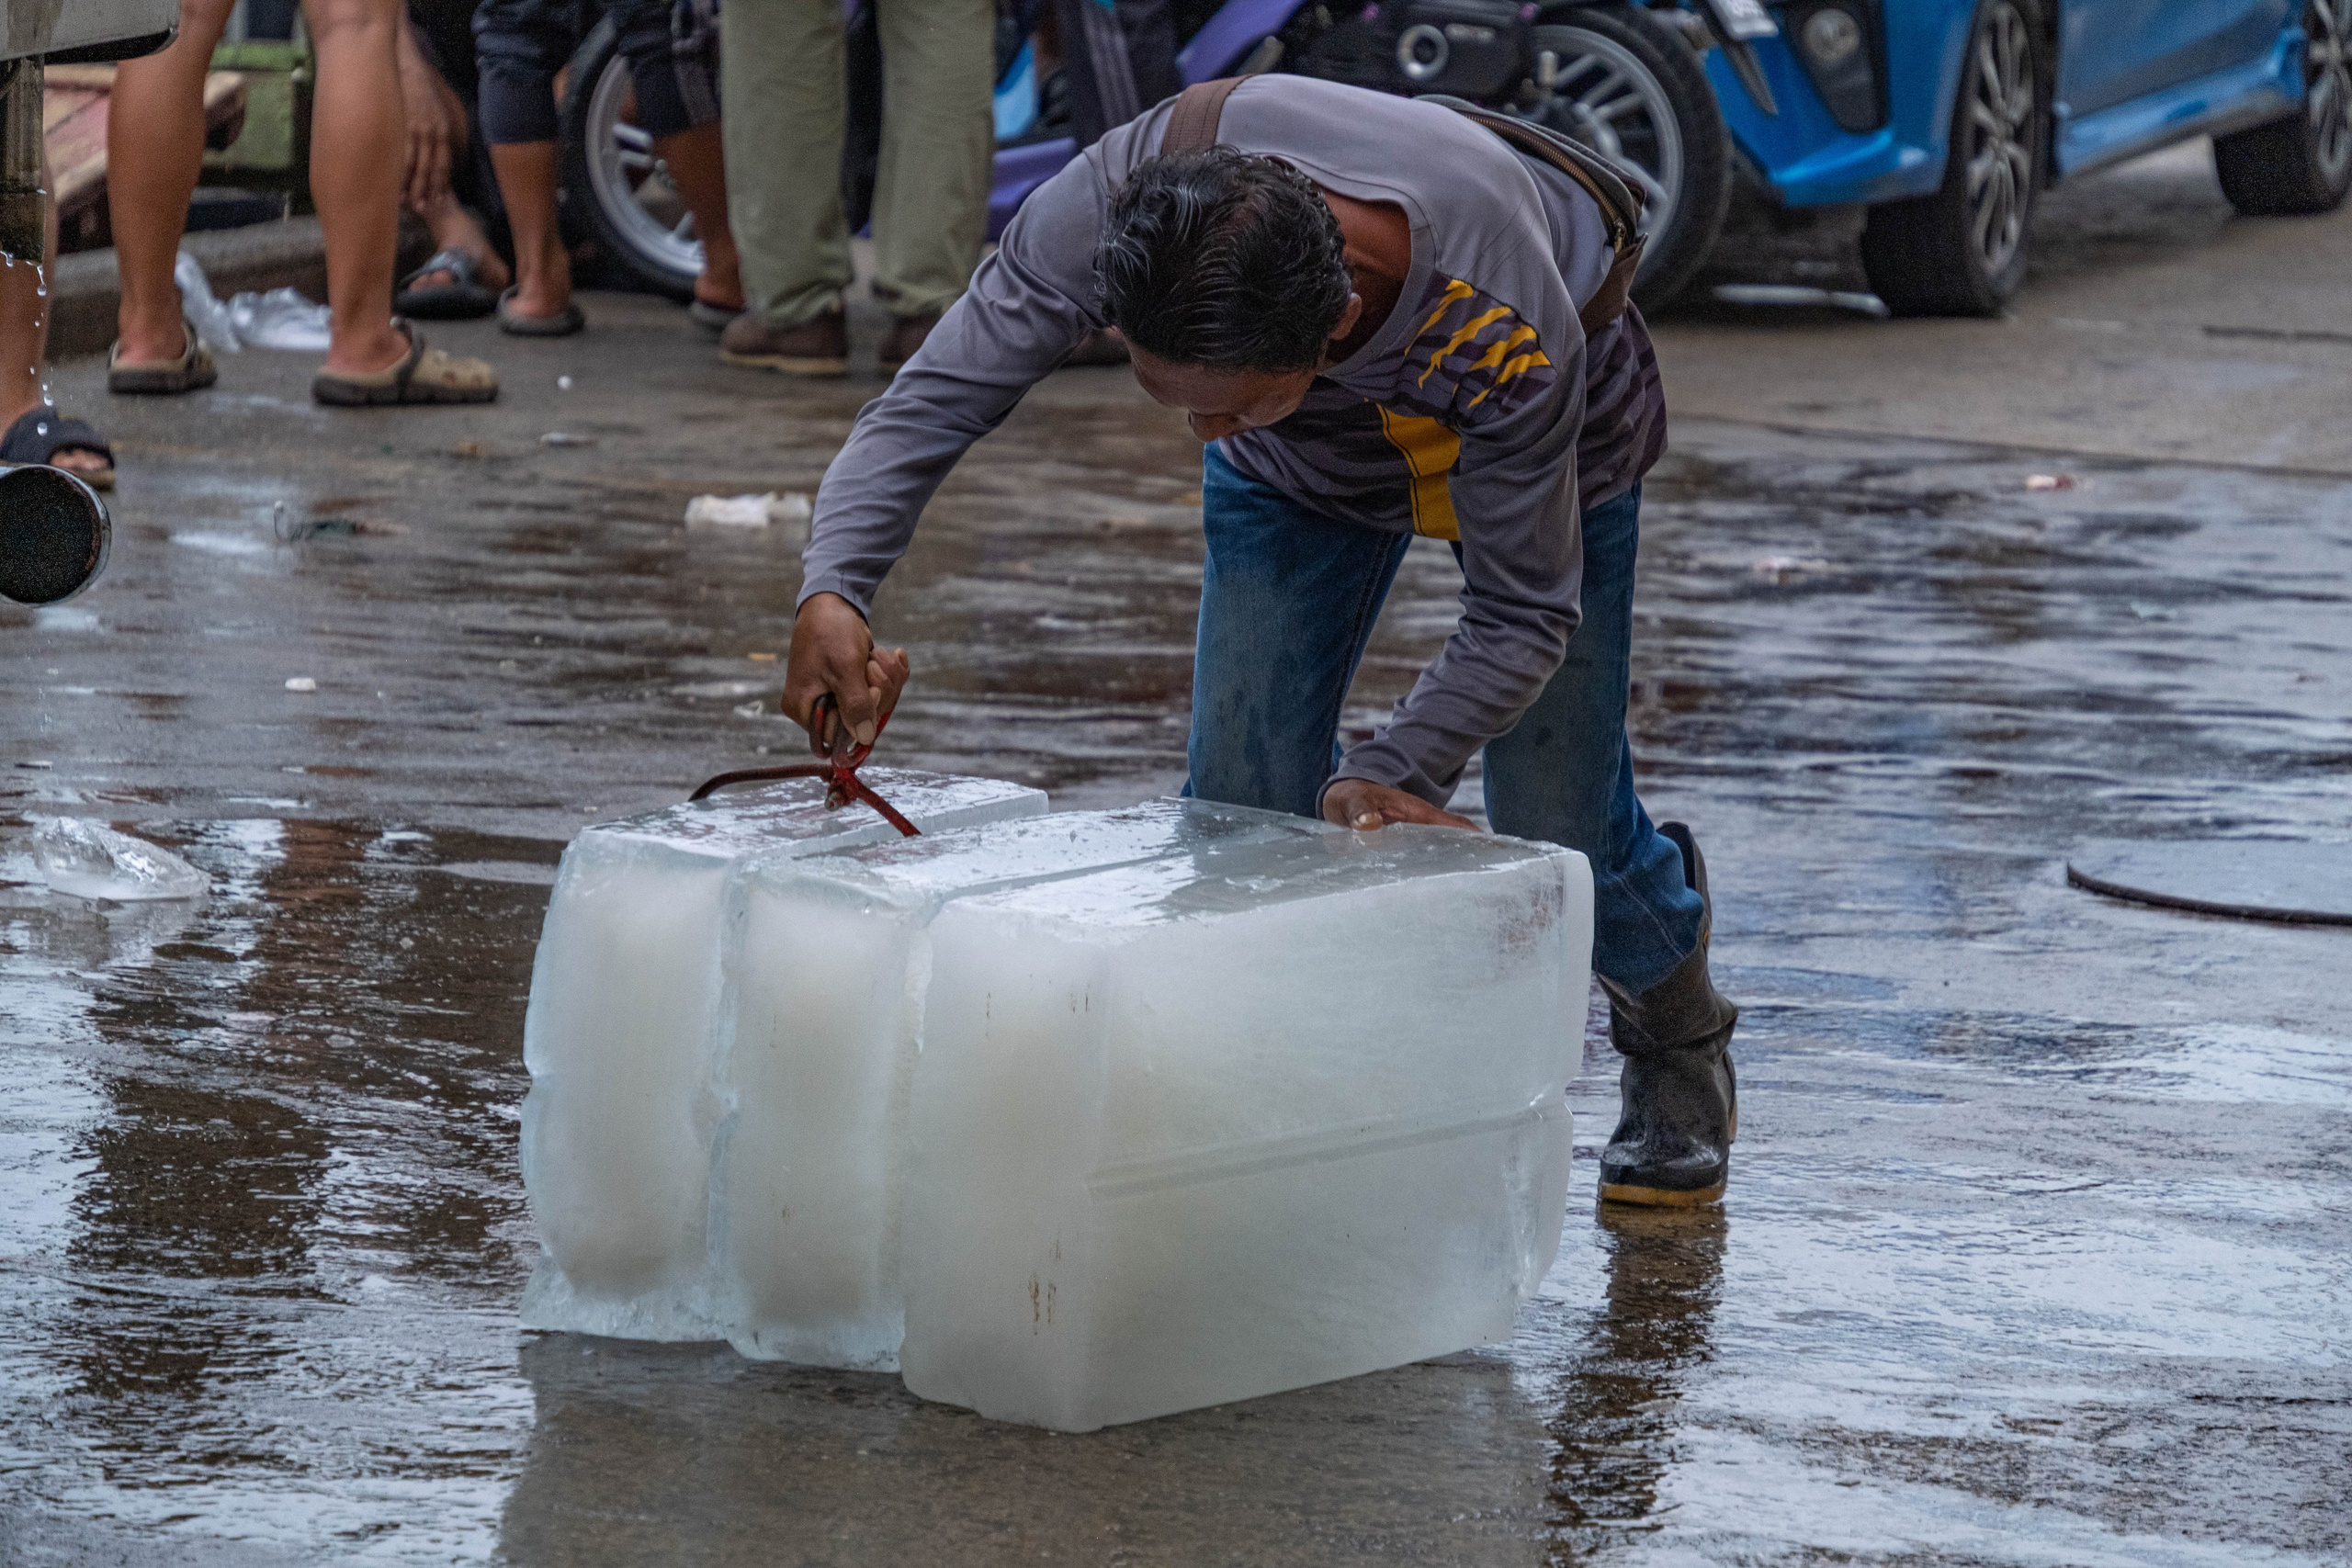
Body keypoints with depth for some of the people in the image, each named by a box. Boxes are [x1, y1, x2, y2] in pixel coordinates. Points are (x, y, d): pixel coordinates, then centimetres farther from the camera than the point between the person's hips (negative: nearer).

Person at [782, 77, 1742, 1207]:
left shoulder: (1510, 337, -46)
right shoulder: (1122, 193, -41)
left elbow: (1526, 611, -29)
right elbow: (939, 394, -31)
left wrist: (1396, 770, -42)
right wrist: (833, 590, -47)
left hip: (1538, 445, -3)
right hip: (1307, 465, 3)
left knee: (1556, 827, -1)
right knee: (1243, 805, -6)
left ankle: (1676, 1032, 31)